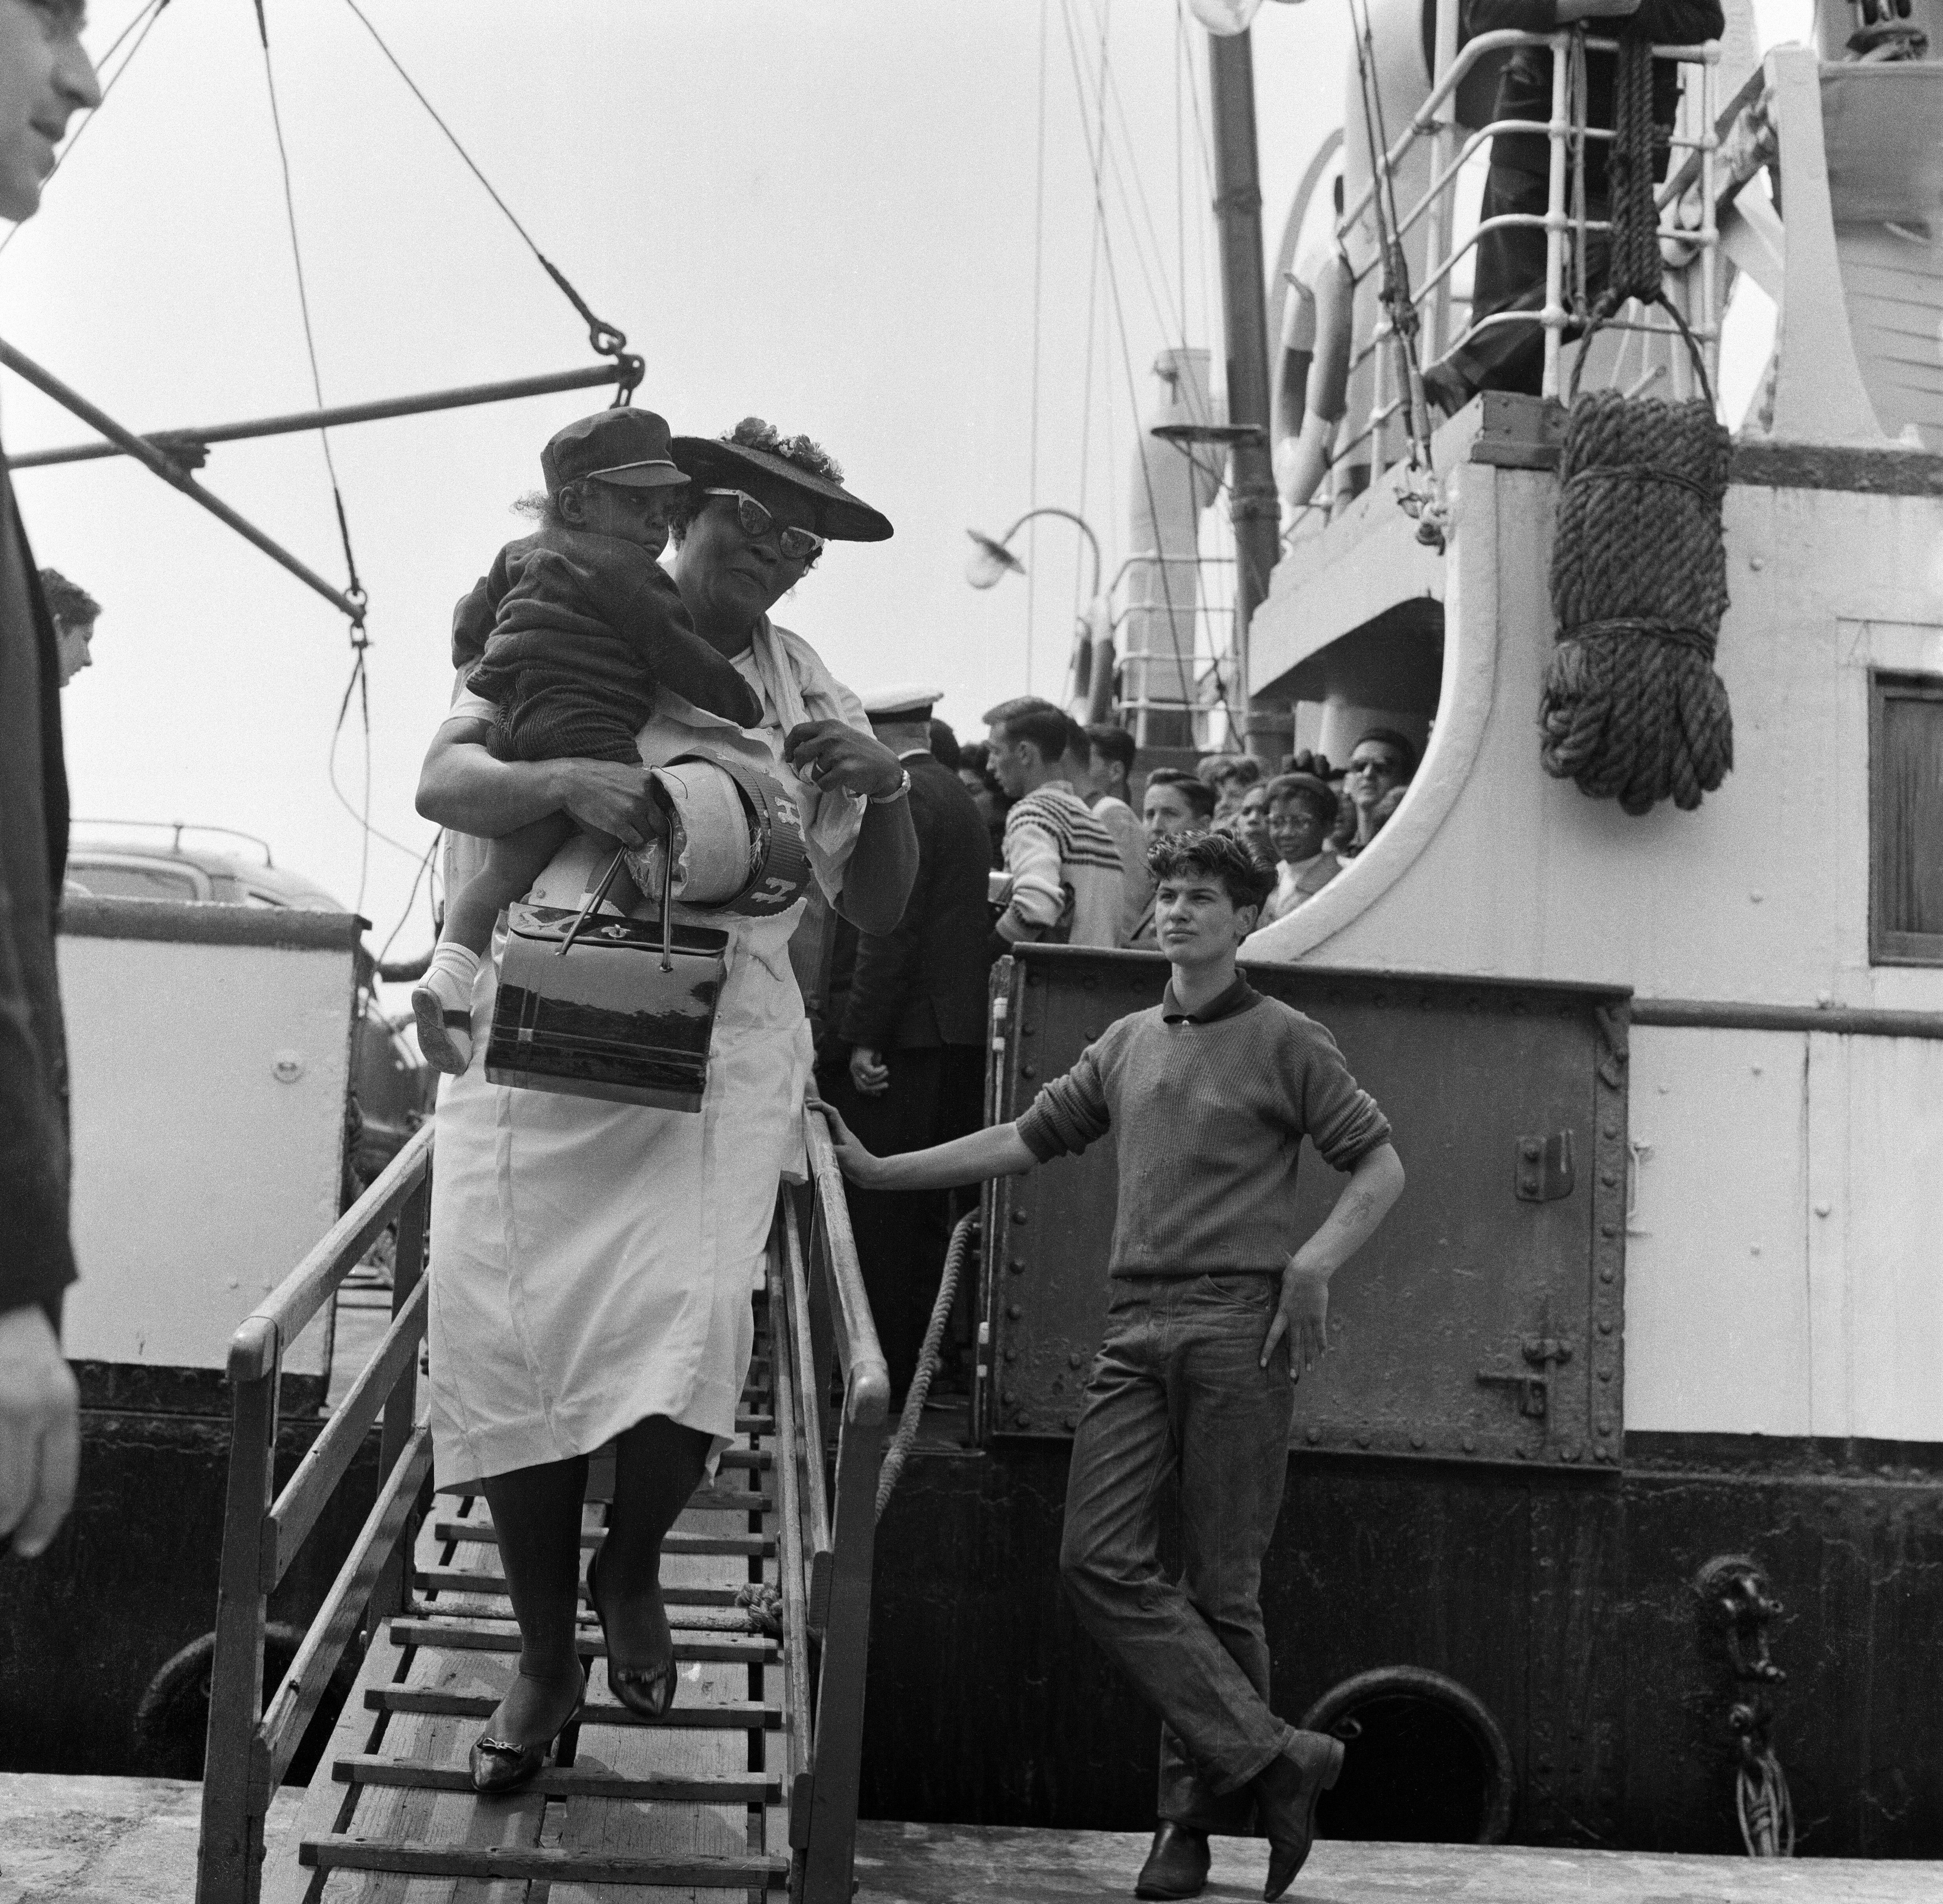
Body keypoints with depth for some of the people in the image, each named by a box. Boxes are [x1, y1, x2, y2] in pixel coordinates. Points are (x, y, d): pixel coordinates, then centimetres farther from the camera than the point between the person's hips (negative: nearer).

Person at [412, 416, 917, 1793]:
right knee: (504, 1345, -8)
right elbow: (443, 779, -2)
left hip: (721, 1052, 0)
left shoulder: (810, 696, 14)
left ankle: (631, 1574, 15)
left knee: (689, 1342, -18)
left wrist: (885, 788, -8)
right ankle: (547, 1654, 16)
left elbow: (877, 909, 11)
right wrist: (567, 781, -21)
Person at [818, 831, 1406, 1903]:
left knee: (1220, 1583, -3)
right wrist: (879, 1171, 17)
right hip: (1135, 1329, 5)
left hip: (1239, 1327, -5)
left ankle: (1198, 1812, 7)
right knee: (1099, 1560, -9)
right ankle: (1269, 1760, -7)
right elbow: (1029, 1139, 21)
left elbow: (1379, 1166, 5)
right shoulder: (1126, 1044, 20)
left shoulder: (1283, 1041, 5)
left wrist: (1314, 1264, -10)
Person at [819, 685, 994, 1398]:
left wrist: (862, 1038, -17)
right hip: (961, 1035, 9)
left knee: (880, 1212, -5)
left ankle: (887, 1372, -4)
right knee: (929, 1208, 14)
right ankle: (924, 1359, 21)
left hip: (904, 1038, -9)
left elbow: (889, 928, -17)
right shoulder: (962, 800, 16)